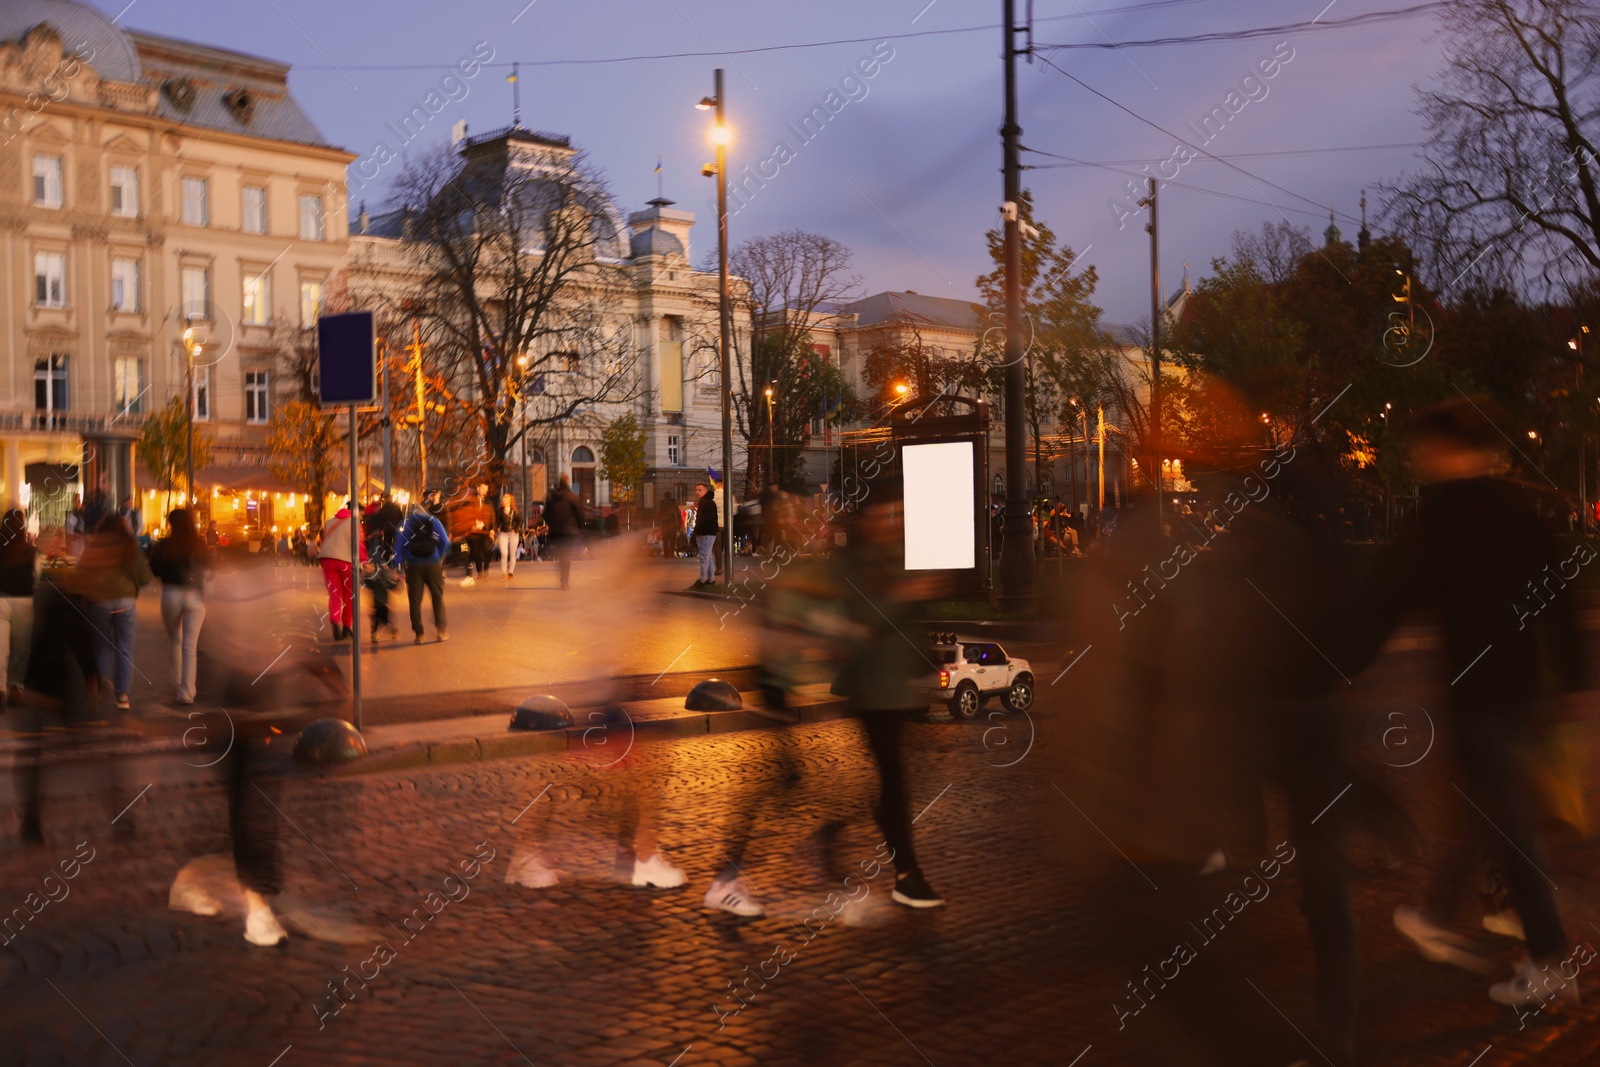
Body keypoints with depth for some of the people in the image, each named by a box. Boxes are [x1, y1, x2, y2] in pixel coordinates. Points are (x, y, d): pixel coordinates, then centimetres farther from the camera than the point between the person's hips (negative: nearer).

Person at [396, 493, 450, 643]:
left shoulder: (407, 523, 1)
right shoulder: (434, 521, 1)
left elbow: (399, 544, -5)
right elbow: (445, 542, -5)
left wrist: (400, 563, -2)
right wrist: (440, 557, 8)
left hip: (413, 565, 0)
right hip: (432, 563, 0)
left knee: (415, 599, 5)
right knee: (438, 596, 10)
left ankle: (418, 633, 0)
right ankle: (441, 630, 3)